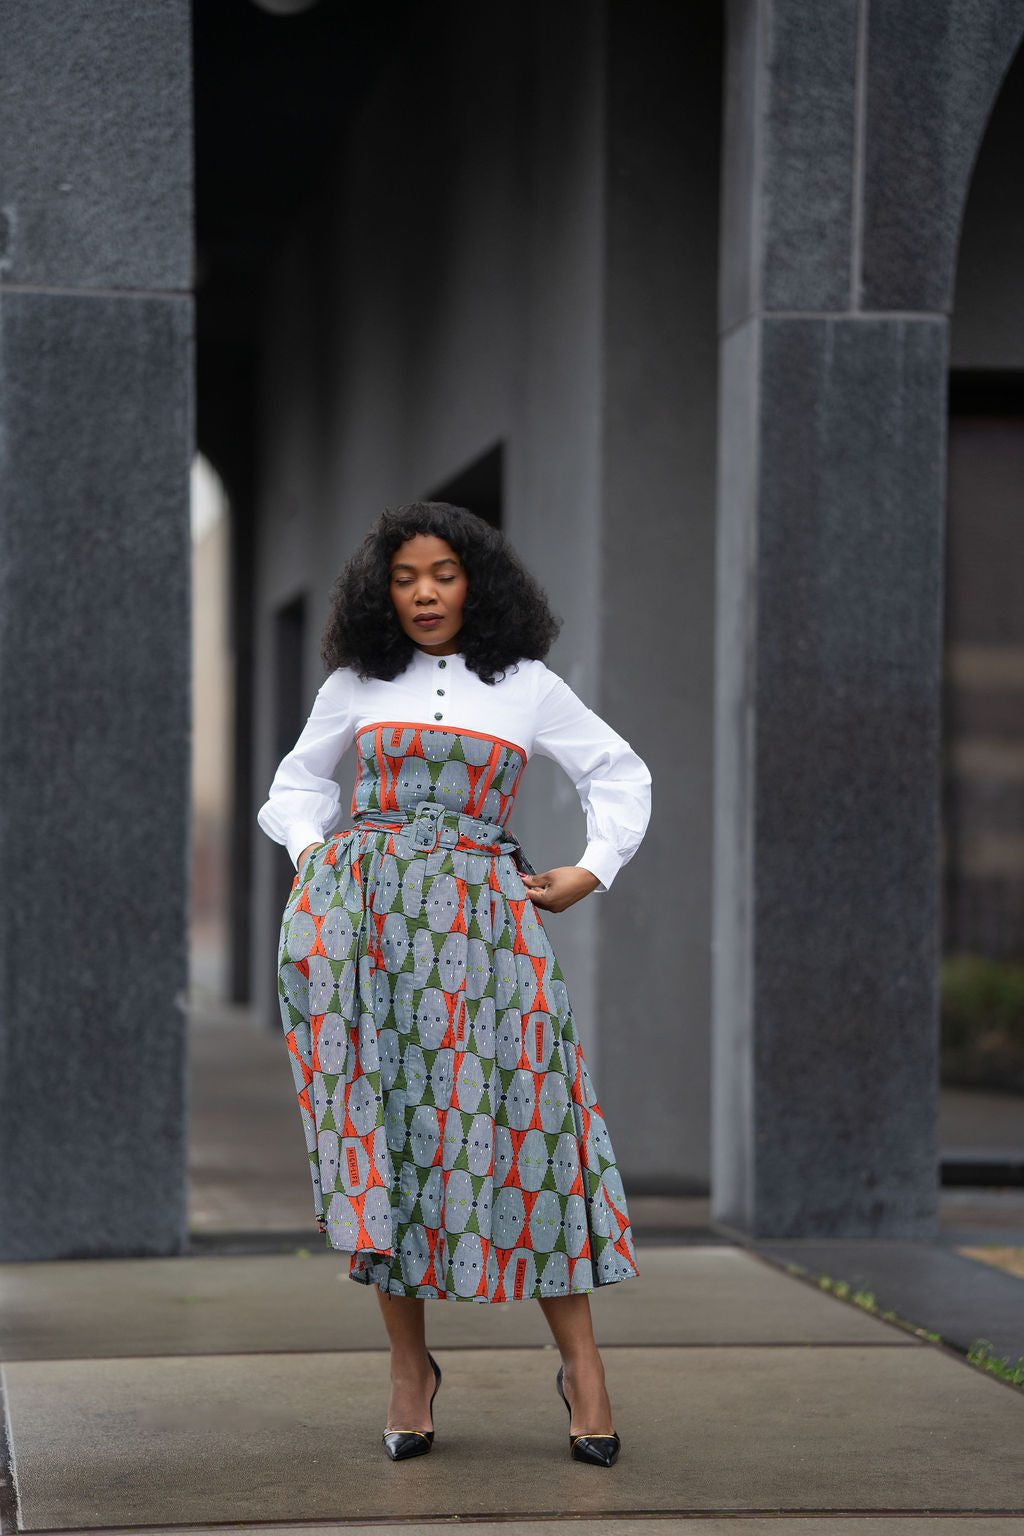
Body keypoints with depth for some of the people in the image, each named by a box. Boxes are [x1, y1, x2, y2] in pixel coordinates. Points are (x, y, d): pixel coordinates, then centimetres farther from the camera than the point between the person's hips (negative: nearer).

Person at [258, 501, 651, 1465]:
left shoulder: (526, 687, 9)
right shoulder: (356, 687, 12)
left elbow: (620, 775, 19)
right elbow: (298, 783, 26)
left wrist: (590, 872, 8)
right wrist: (312, 855, 8)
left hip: (478, 921, -1)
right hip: (359, 918, 1)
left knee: (515, 1120, -8)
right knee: (380, 1124, -3)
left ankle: (579, 1361, -1)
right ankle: (408, 1364, 5)